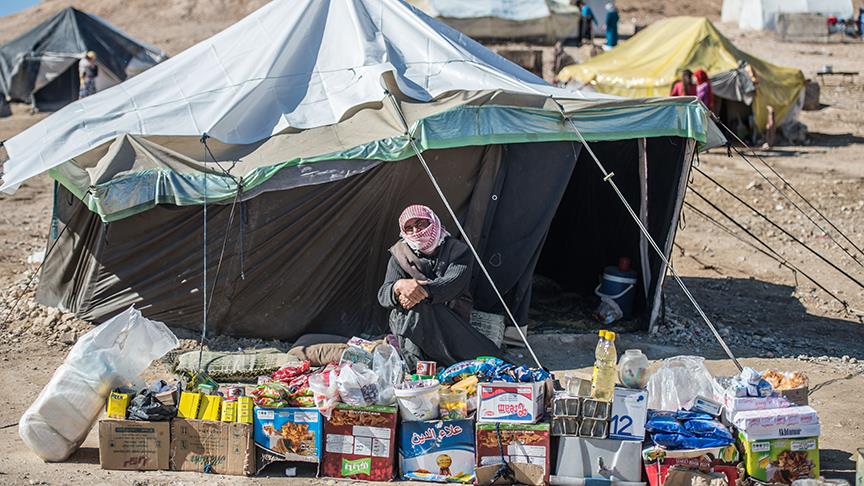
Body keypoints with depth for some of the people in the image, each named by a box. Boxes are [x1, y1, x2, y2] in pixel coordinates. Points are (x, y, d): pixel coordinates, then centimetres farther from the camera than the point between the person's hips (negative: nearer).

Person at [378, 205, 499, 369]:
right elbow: (383, 294, -4)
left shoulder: (458, 250, 3)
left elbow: (454, 283, -17)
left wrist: (424, 291, -34)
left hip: (452, 321, -1)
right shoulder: (400, 255, 8)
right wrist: (399, 286, -30)